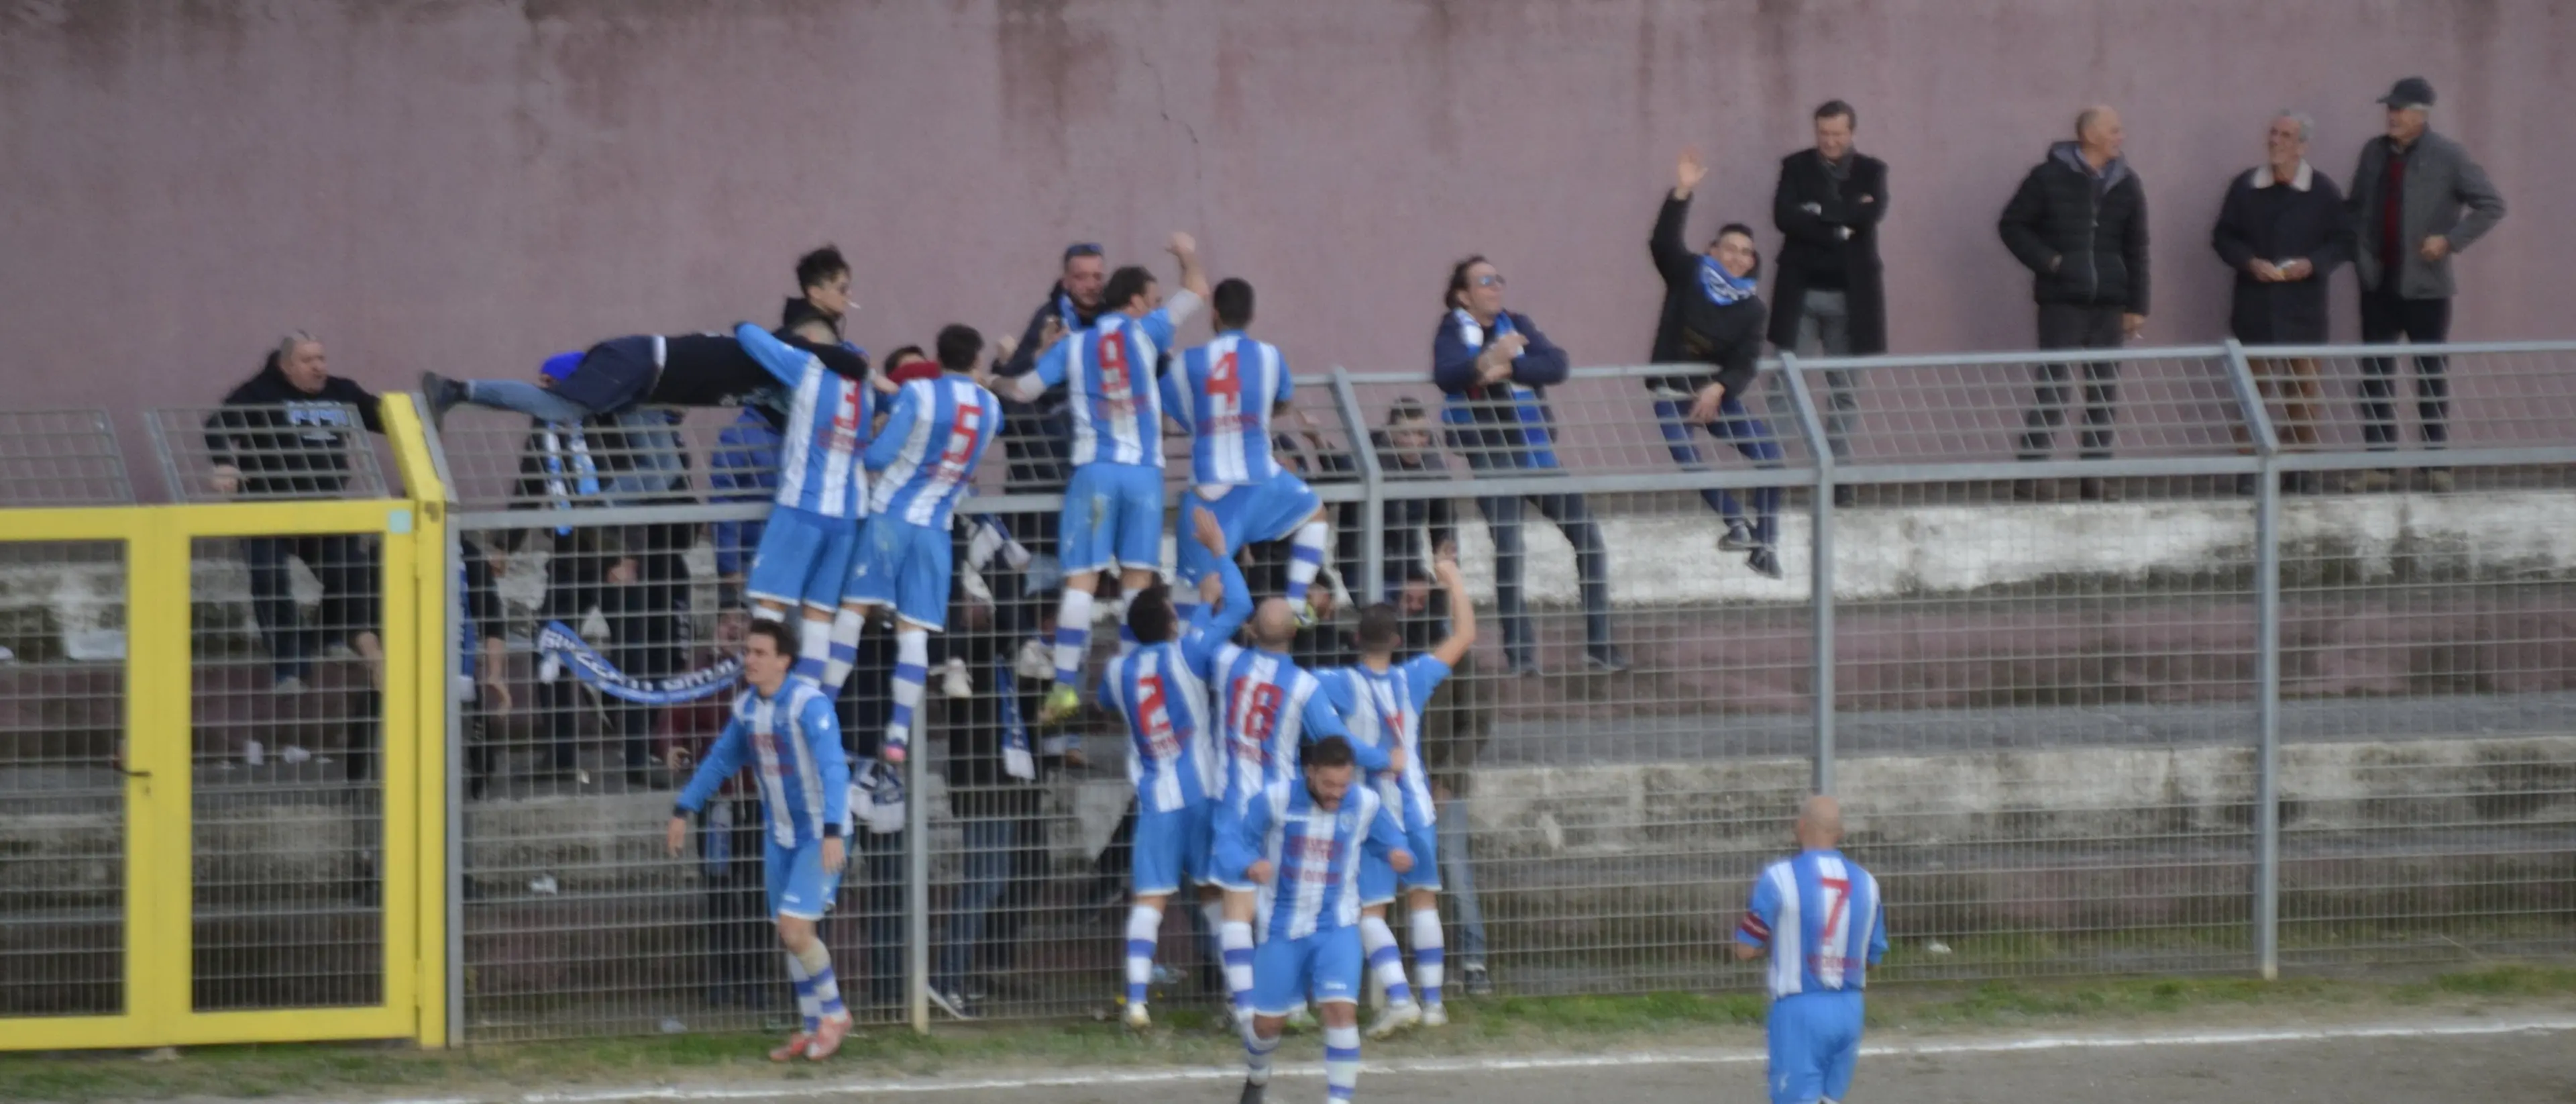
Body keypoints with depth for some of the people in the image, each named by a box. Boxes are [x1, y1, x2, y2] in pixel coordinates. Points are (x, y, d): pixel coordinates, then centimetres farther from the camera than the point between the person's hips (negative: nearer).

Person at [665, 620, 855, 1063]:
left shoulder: (809, 704, -22)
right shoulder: (747, 707, 2)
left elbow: (833, 768, -31)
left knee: (795, 929, -15)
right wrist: (683, 810, 16)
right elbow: (721, 760, 18)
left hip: (821, 835, -7)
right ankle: (812, 1027, 21)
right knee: (787, 935, 8)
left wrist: (833, 832, -42)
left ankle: (834, 1012, 6)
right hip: (781, 835, 7)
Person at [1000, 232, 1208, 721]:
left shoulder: (1073, 346, 9)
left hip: (1094, 471, 1)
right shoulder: (1143, 333, 4)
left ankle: (1065, 685, -11)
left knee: (1081, 579, -3)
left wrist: (1006, 372, 39)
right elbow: (1197, 291, 11)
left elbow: (1023, 390, 16)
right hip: (1144, 472, -1)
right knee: (1137, 579, 3)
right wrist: (1188, 256, 32)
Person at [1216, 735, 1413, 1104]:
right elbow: (1230, 838, -11)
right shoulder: (1277, 799, -14)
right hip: (1283, 927, 0)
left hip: (1337, 925, 0)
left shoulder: (1366, 804, -9)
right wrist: (1248, 865, -33)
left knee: (1341, 1010, -20)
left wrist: (1399, 857, -23)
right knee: (1269, 1021, 10)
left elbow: (1391, 841, 3)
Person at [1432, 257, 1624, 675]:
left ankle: (1599, 642, 8)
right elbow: (1445, 375, -20)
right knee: (1507, 550, -13)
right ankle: (1520, 652, -6)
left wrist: (1509, 368, -20)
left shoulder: (1515, 326, 9)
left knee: (1588, 536, -1)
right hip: (1490, 460, -4)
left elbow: (1556, 365, -5)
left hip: (1535, 453, 4)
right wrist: (1487, 360, -37)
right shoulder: (1453, 331, 1)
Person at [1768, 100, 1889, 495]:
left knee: (1843, 388, 7)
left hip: (1850, 294, 1)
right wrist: (1839, 229, -14)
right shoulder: (1796, 168, 3)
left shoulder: (1871, 171, 5)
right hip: (1801, 293, -1)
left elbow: (1872, 213, -13)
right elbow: (1784, 217, -11)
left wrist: (1819, 212, -13)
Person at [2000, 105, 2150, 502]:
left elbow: (2136, 249, 12)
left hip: (2108, 304, 4)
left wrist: (2136, 305, 7)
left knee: (2104, 393, 6)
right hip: (2062, 301, -4)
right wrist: (2046, 261, -9)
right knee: (2051, 389, -9)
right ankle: (2031, 477, -8)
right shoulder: (2049, 178, -2)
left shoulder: (2126, 184, 9)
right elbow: (2012, 225, 3)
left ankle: (2096, 476, 12)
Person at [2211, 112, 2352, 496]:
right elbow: (2223, 237, 6)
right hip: (2254, 304, 0)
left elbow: (2342, 241, 3)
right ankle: (2248, 469, 4)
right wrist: (2250, 263, -11)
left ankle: (2302, 468, 14)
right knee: (2253, 390, 1)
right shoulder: (2244, 188, 2)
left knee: (2303, 390, 5)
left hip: (2302, 304, 0)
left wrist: (2312, 264, -13)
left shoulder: (2323, 192, -1)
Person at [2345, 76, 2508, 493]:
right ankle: (2379, 464, 9)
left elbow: (2492, 206, -8)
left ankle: (2437, 465, 10)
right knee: (2375, 376, 5)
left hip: (2424, 285, -5)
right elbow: (2356, 206, 18)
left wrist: (2450, 240, -14)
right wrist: (2358, 251, 3)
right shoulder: (2374, 153, 7)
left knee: (2432, 377, 4)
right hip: (2378, 284, 5)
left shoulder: (2447, 157, -8)